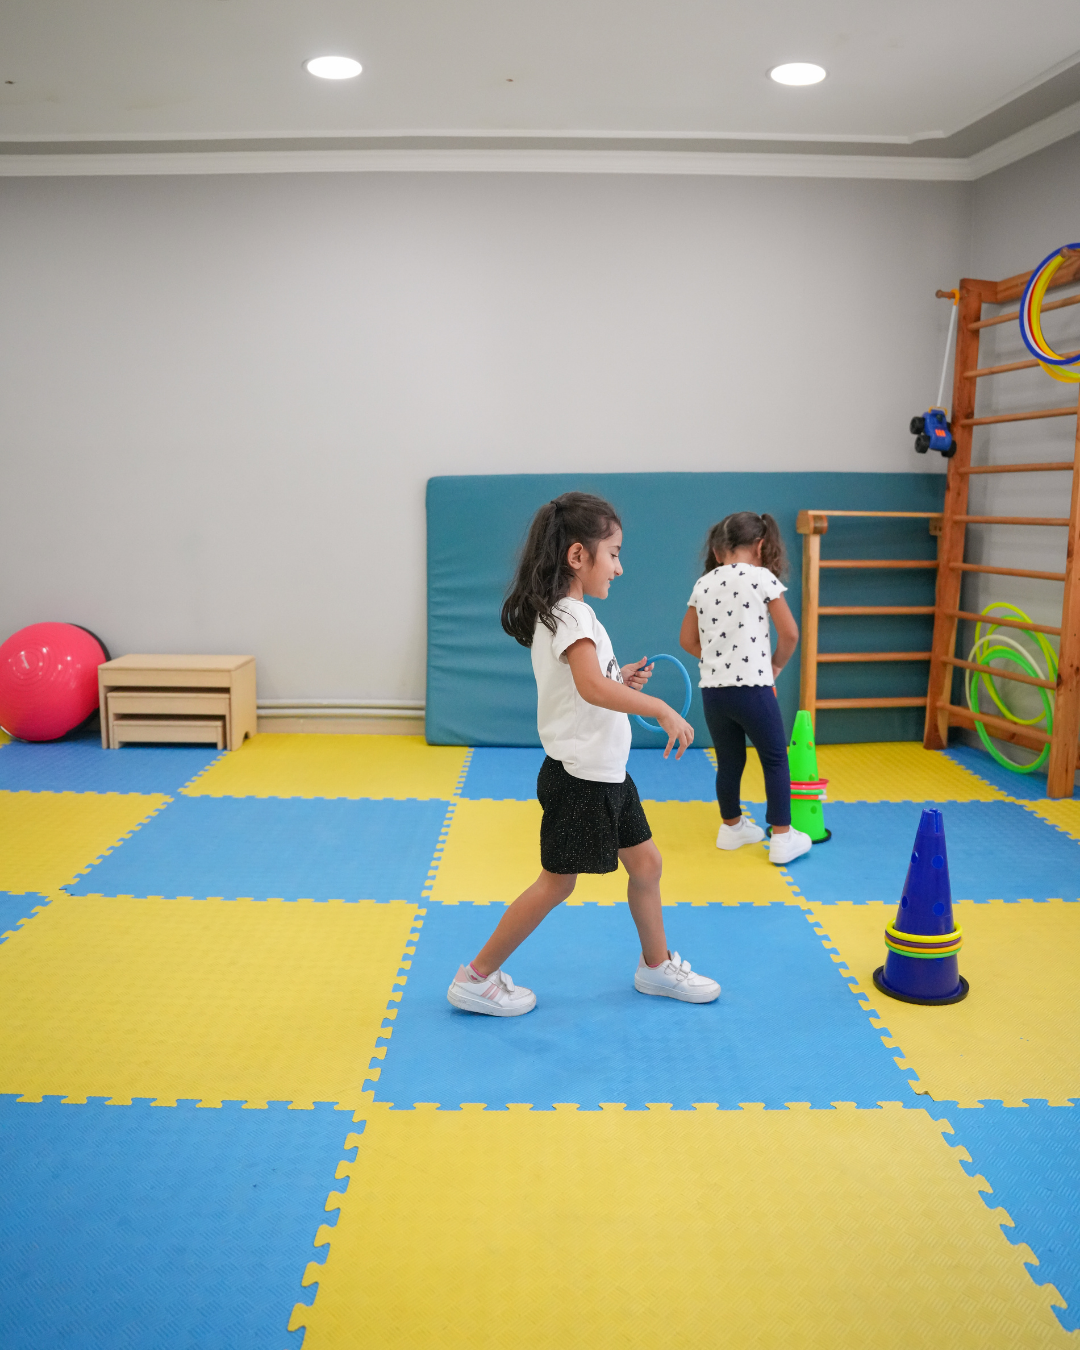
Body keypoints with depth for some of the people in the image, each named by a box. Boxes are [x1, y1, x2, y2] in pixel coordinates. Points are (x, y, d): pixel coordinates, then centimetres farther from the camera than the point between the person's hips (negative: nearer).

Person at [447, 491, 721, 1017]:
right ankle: (477, 978, 12)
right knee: (557, 883, 1)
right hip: (581, 776, -10)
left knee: (645, 863, 17)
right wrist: (662, 710, -33)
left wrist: (620, 680, 8)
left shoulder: (558, 614, 11)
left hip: (604, 773, 10)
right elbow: (592, 688, -36)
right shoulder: (571, 615, -21)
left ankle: (657, 965, 35)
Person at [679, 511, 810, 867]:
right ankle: (782, 837, 13)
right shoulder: (762, 577, -6)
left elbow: (687, 640, 13)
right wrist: (776, 664, 8)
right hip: (753, 687, -5)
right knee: (775, 760, 10)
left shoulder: (703, 584, 8)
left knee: (729, 761, 19)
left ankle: (731, 827, 34)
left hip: (712, 688, 5)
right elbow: (790, 633, -8)